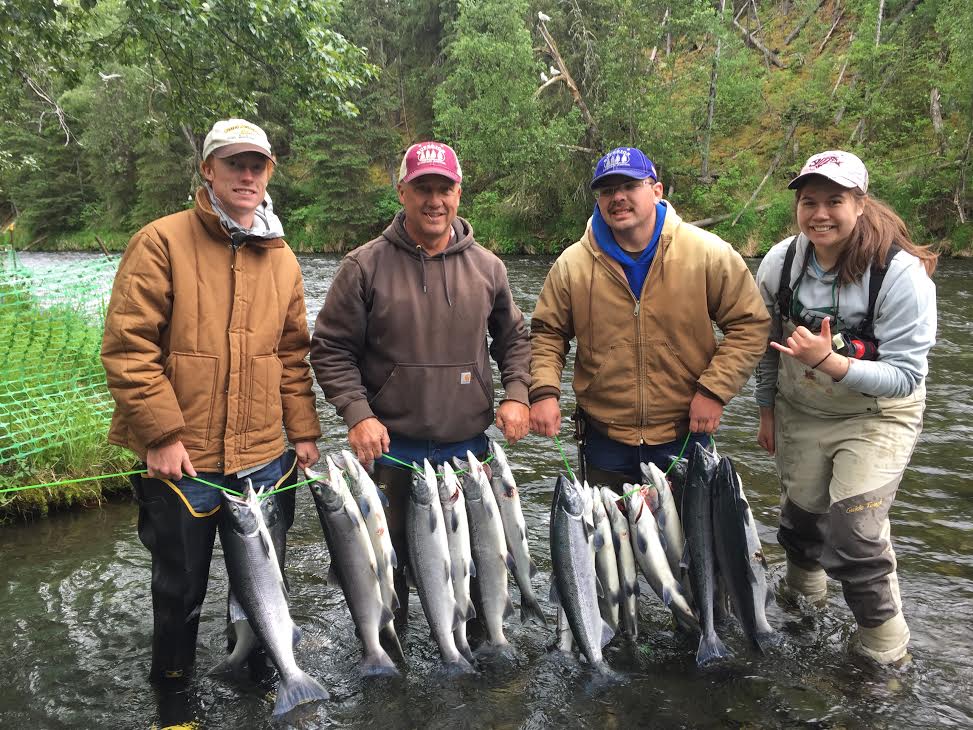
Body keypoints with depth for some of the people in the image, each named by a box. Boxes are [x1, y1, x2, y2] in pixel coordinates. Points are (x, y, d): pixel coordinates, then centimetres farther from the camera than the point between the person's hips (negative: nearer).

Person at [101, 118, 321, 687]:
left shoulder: (282, 259, 9)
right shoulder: (164, 241, -6)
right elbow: (127, 345, -11)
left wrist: (304, 431, 5)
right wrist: (162, 435, -15)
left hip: (264, 459, 4)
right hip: (182, 459, -4)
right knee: (181, 588, 12)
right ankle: (173, 685, 36)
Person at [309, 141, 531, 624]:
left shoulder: (486, 266, 6)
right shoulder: (366, 266, -4)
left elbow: (514, 338, 16)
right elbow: (330, 348, -2)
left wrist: (516, 394, 1)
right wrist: (357, 415, -13)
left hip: (469, 448, 3)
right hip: (390, 452, -2)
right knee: (389, 563, 9)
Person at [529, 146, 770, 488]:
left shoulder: (709, 253, -8)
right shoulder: (572, 264, -4)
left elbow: (749, 324, -3)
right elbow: (547, 333, 4)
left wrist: (714, 391, -12)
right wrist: (544, 391, -12)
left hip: (684, 438, 0)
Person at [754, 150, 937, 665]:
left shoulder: (902, 273, -24)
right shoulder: (779, 263, -12)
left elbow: (905, 376, -23)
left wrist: (828, 361, -38)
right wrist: (767, 410, 9)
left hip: (877, 415, -4)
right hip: (799, 411, 4)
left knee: (855, 532, -12)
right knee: (800, 514, 16)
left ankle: (884, 651, 12)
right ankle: (803, 600, 48)